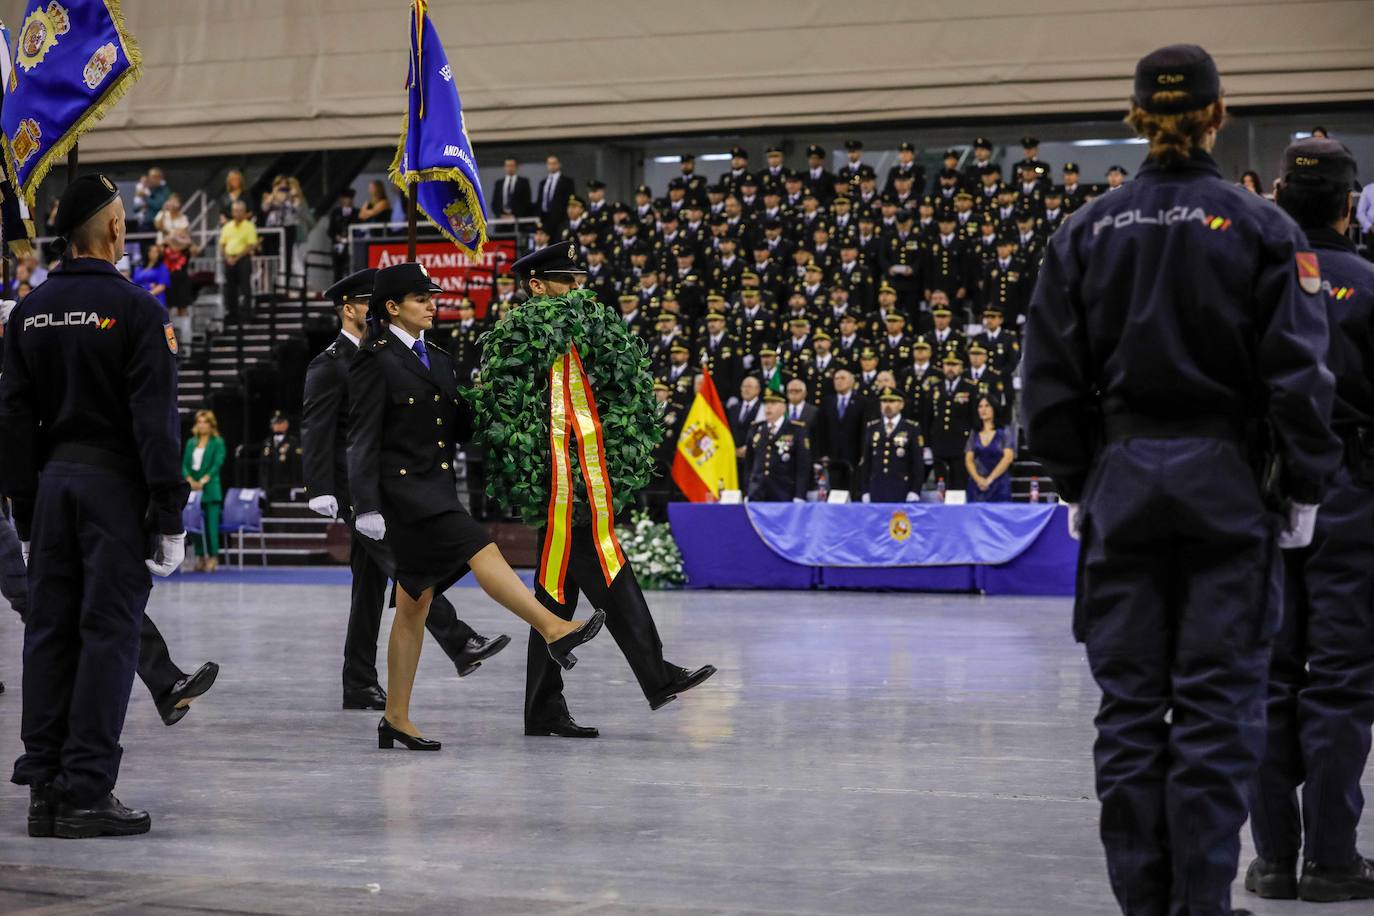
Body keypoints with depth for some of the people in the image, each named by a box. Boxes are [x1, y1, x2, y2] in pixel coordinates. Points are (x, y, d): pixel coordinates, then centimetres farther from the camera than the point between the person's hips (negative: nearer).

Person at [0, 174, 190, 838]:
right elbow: (155, 419, -13)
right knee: (108, 632, -4)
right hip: (115, 484, -6)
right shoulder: (134, 309, -8)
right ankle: (86, 790, -6)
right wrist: (170, 516, -11)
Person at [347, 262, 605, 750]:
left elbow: (460, 428, 18)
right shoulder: (374, 360, -5)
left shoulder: (438, 360, 18)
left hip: (437, 490, 8)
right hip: (403, 489, -8)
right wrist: (367, 506, -16)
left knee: (414, 606, 7)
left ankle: (396, 719, 10)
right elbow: (363, 438, -10)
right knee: (482, 551, -23)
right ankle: (554, 630, -29)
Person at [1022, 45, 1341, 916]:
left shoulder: (1088, 231, 2)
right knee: (1218, 701, 3)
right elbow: (1297, 370, -8)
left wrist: (1075, 483, 12)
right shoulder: (1259, 227, -6)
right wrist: (1305, 487, 1)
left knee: (1130, 701, 8)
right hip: (1226, 481, -2)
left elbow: (1051, 374, 3)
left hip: (1121, 479, 2)